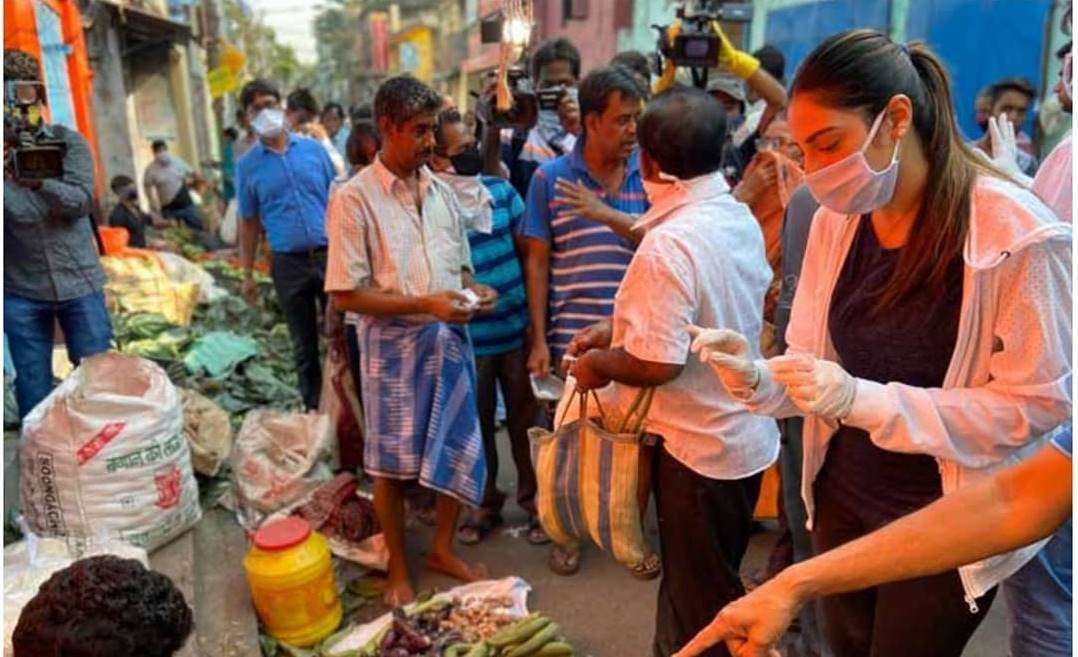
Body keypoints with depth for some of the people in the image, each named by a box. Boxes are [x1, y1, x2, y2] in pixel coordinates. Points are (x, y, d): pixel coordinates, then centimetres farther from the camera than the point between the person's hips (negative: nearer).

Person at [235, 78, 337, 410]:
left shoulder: (313, 149, 4)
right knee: (304, 344, 10)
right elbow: (249, 222, 7)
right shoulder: (247, 165, 3)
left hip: (330, 254, 0)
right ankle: (314, 409, 23)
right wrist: (247, 274, 5)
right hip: (288, 264, 0)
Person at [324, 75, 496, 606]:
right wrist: (425, 304, -21)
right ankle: (398, 569, 30)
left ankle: (443, 548, 35)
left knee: (460, 450, 12)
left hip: (449, 338, 5)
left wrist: (473, 290, -6)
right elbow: (346, 294, -14)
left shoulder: (440, 189, 6)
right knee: (392, 462, 10)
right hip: (394, 344, -5)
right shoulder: (354, 198, -11)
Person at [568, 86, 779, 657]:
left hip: (699, 446, -9)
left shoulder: (667, 246, -27)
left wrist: (599, 363, -9)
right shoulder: (740, 218, 0)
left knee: (700, 605, 14)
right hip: (745, 435, 9)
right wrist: (617, 332, 9)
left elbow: (658, 364, -27)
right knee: (714, 586, 26)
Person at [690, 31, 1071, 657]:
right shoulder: (836, 220, -3)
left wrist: (867, 401, -29)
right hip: (842, 499, 5)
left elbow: (1037, 403, -19)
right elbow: (817, 358, 2)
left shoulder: (1016, 233, -20)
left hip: (947, 523, -5)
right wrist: (758, 378, -20)